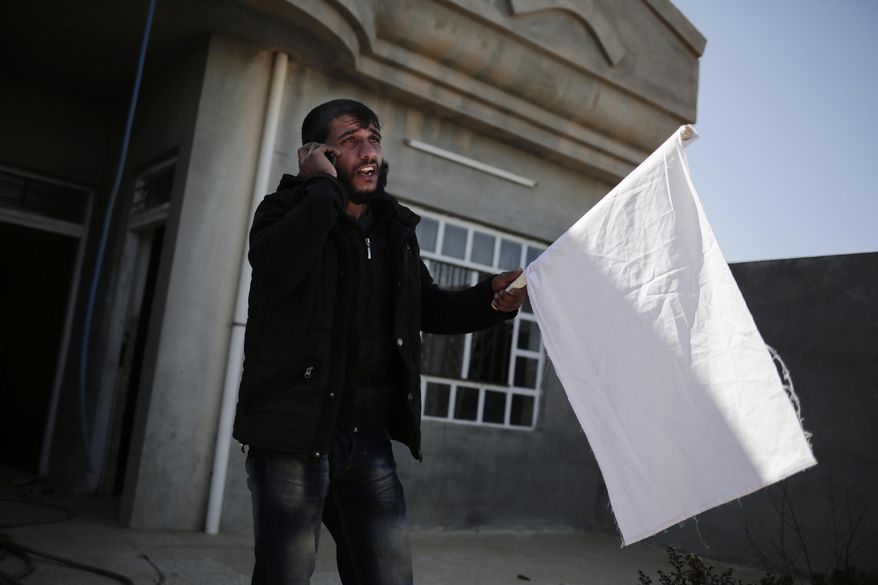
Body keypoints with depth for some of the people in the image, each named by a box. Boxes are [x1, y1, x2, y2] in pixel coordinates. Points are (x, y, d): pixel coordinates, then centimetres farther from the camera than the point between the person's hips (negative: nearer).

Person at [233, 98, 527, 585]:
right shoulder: (287, 210, -2)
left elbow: (429, 309, 21)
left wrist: (491, 298, 4)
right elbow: (277, 268, -26)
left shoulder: (395, 229, 13)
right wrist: (325, 187, -15)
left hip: (370, 439, 5)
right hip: (293, 432, -5)